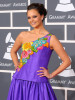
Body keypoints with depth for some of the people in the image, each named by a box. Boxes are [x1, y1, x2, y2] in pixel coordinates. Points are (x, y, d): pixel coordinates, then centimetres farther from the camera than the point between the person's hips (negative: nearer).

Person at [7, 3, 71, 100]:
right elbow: (13, 51, 27)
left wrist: (51, 75, 0)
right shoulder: (23, 35, 9)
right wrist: (16, 65, 12)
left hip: (38, 84, -3)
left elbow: (67, 61, 0)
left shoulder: (50, 39, -2)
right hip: (19, 83, 3)